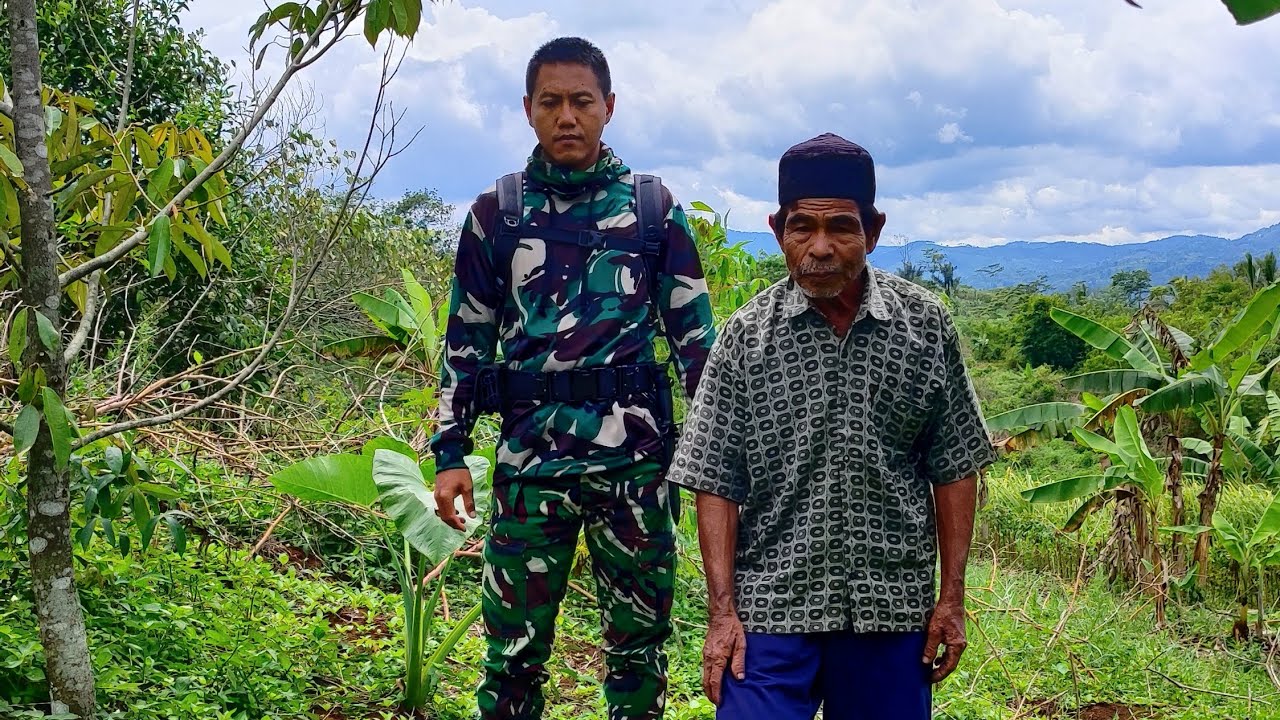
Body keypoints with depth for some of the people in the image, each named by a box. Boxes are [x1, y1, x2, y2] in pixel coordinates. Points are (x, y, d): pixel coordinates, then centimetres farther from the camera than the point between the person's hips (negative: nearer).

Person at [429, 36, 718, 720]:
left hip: (636, 454, 0)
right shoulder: (495, 214, 8)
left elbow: (695, 332, 9)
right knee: (513, 646, 3)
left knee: (639, 639, 7)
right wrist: (450, 452, 4)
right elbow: (466, 343, 11)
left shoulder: (654, 207, 7)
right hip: (530, 456, 0)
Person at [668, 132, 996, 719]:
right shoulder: (746, 336, -3)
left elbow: (955, 468, 5)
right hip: (770, 611, -1)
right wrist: (723, 610, -7)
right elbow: (716, 484, -2)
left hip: (892, 607, 1)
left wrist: (951, 596, 3)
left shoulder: (926, 326, 0)